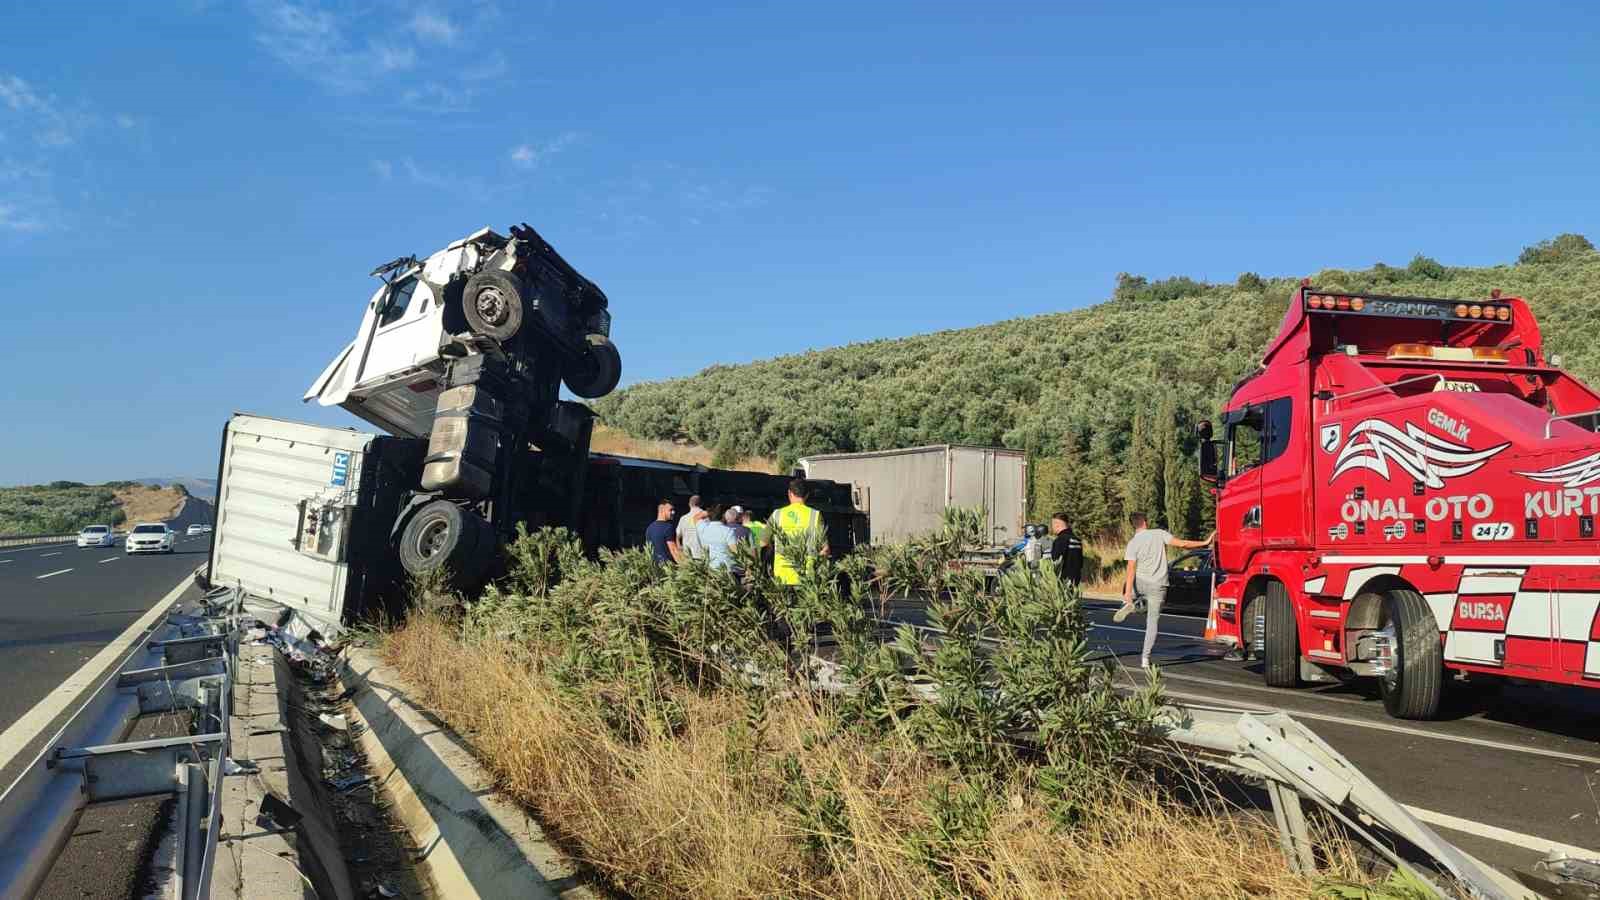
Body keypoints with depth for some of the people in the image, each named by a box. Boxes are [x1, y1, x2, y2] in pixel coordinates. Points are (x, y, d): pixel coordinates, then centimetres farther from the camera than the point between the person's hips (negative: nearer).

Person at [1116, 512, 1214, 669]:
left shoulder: (1132, 543, -6)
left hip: (1140, 583, -1)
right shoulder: (1159, 534, -3)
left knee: (1126, 583, 35)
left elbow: (1131, 570, -13)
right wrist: (1204, 543, 3)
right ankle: (1145, 658, 2)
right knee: (1152, 622, 7)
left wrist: (1127, 594, -17)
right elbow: (1182, 544, -8)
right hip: (1158, 586, 1)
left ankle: (1128, 603, 5)